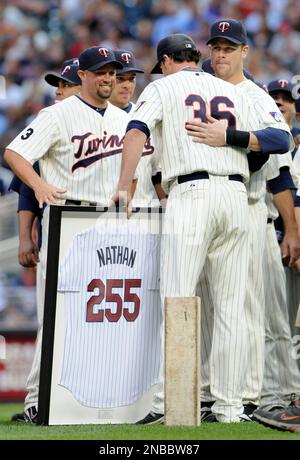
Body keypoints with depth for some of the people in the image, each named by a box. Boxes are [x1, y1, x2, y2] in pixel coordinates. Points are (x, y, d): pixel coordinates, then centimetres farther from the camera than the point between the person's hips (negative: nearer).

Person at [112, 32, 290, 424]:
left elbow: (136, 132, -8)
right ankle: (229, 407, 3)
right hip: (236, 195, 4)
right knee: (230, 307, 4)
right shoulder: (233, 93, 22)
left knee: (178, 302, -8)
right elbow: (280, 139, 15)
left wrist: (123, 187, -10)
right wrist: (228, 135, 21)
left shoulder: (163, 87, 9)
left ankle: (168, 403, -18)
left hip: (191, 194, -4)